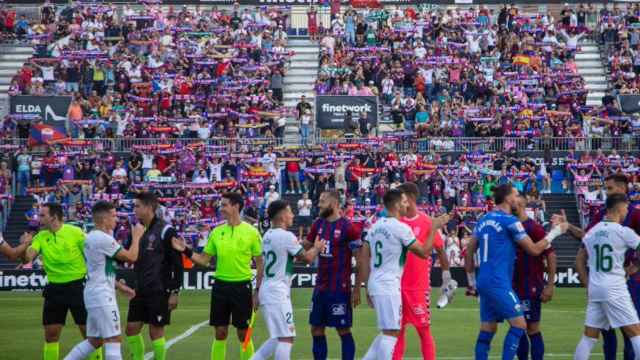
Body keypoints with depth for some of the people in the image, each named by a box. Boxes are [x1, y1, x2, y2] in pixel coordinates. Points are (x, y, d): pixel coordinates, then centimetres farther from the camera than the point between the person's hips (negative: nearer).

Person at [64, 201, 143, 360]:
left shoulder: (92, 237, 14)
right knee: (113, 339, -7)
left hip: (94, 293, 10)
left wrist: (120, 286, 20)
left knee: (94, 341, 13)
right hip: (102, 295, -10)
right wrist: (136, 236, 1)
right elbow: (131, 257, -14)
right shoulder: (103, 238, -18)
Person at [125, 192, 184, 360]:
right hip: (140, 291, 7)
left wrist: (174, 292, -13)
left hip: (159, 291, -7)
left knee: (156, 332, -1)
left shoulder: (166, 231, -11)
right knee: (132, 329, 6)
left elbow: (177, 263, -11)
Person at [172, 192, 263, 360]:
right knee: (220, 333, 6)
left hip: (242, 286, -3)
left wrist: (258, 291, -6)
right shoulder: (217, 232, 6)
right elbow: (204, 260, 10)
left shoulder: (251, 232, -6)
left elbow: (260, 264, -2)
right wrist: (185, 250, -5)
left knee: (243, 334, 2)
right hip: (220, 285, 3)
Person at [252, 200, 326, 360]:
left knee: (277, 338, 18)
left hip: (267, 289, 9)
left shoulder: (268, 235, 12)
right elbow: (307, 258, -8)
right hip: (278, 292, -9)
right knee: (286, 338, -6)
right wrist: (316, 248, 11)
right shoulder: (286, 236, -15)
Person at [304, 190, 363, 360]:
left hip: (340, 289, -7)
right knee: (316, 329, 10)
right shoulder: (318, 224, 8)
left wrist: (357, 289, -12)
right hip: (320, 287, 7)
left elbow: (360, 261, -10)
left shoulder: (348, 227, -12)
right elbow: (305, 247, 19)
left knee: (343, 330, 0)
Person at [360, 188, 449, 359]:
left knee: (387, 332, 18)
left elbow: (365, 258, 13)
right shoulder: (401, 228, -12)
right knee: (391, 333, -4)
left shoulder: (375, 226, 12)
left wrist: (368, 288, 17)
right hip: (389, 287, -9)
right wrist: (434, 228, 3)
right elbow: (424, 252, -5)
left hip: (375, 284, 9)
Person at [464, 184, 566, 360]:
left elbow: (469, 252, 17)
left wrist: (471, 280, 24)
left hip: (484, 282, 8)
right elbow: (534, 249, -5)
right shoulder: (510, 221, -9)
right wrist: (554, 232, 8)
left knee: (487, 331, 9)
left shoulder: (484, 220, 13)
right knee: (519, 324, -4)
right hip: (499, 283, -8)